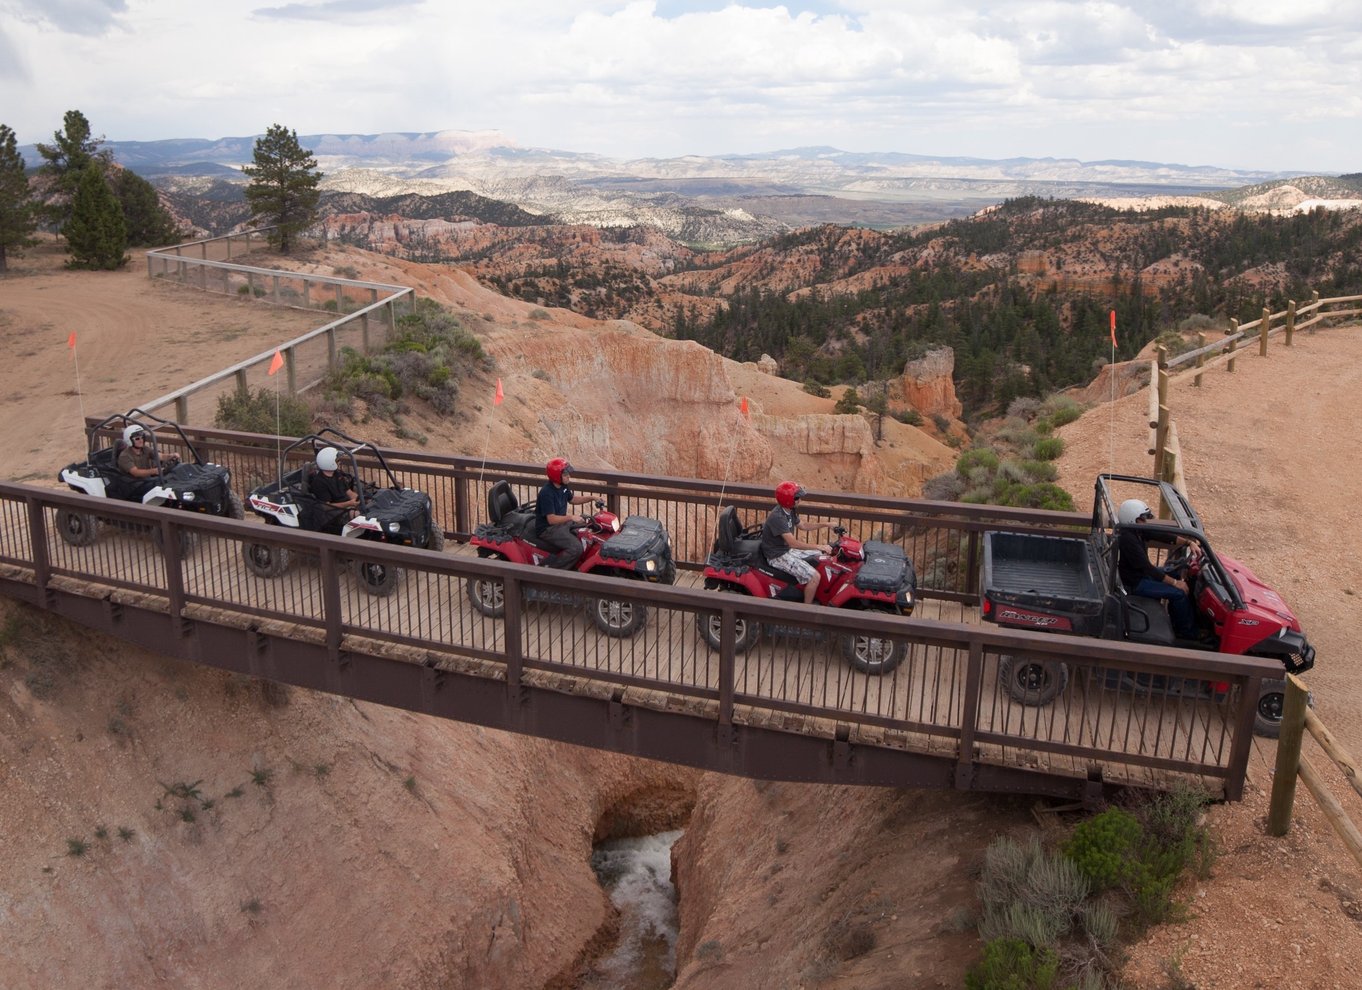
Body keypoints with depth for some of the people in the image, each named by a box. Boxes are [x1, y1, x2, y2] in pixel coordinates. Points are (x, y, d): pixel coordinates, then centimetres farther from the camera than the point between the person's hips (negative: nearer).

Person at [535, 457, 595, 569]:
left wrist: (591, 498, 11)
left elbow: (572, 499, 22)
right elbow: (551, 519, -27)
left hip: (562, 522, 10)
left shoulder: (563, 487, 3)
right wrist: (571, 517, -31)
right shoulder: (546, 493, -25)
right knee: (576, 548, -26)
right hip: (548, 529, -10)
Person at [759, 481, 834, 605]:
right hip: (778, 556, -10)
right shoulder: (777, 517, -29)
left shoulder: (790, 511, 1)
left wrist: (824, 524, 7)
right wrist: (818, 546, -34)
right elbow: (793, 543, -34)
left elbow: (803, 526, 19)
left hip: (788, 549, 10)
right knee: (814, 576, -21)